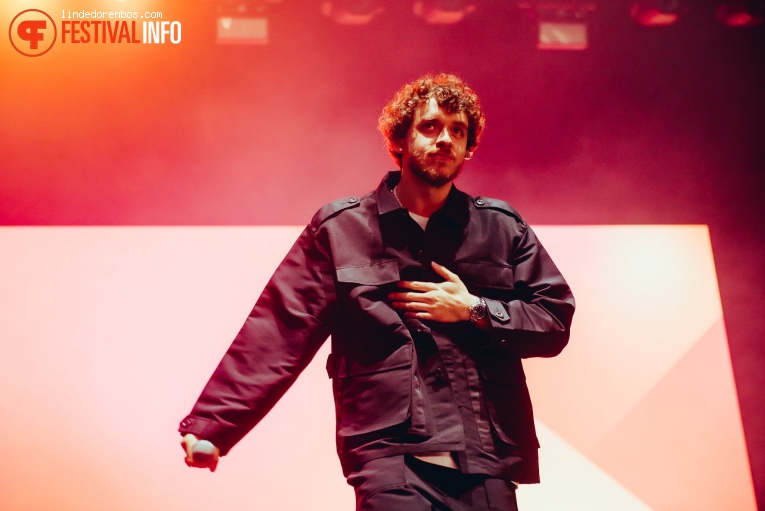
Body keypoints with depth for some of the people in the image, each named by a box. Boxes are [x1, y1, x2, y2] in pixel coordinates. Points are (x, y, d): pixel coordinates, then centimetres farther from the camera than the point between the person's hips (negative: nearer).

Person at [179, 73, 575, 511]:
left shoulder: (503, 228, 12)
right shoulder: (340, 229, 5)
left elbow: (555, 319, 11)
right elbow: (277, 335, 0)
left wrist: (474, 310, -4)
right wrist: (212, 423, -7)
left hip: (487, 468, 3)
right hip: (392, 465, -2)